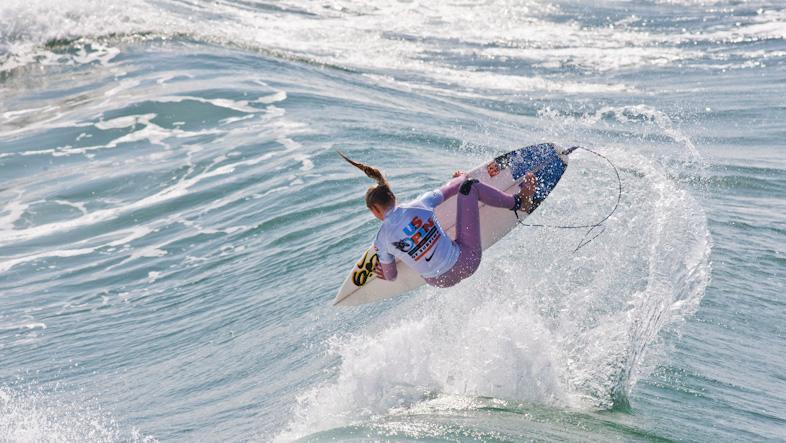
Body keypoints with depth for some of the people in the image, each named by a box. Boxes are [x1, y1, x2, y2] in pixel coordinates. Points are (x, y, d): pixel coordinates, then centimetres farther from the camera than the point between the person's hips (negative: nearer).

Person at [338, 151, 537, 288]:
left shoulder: (381, 240, -11)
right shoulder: (419, 205, -13)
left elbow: (390, 276, 4)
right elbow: (449, 189, 8)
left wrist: (384, 275, 29)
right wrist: (460, 178, 31)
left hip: (440, 281, 2)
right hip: (467, 260, -2)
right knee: (469, 186, 10)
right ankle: (519, 202, 25)